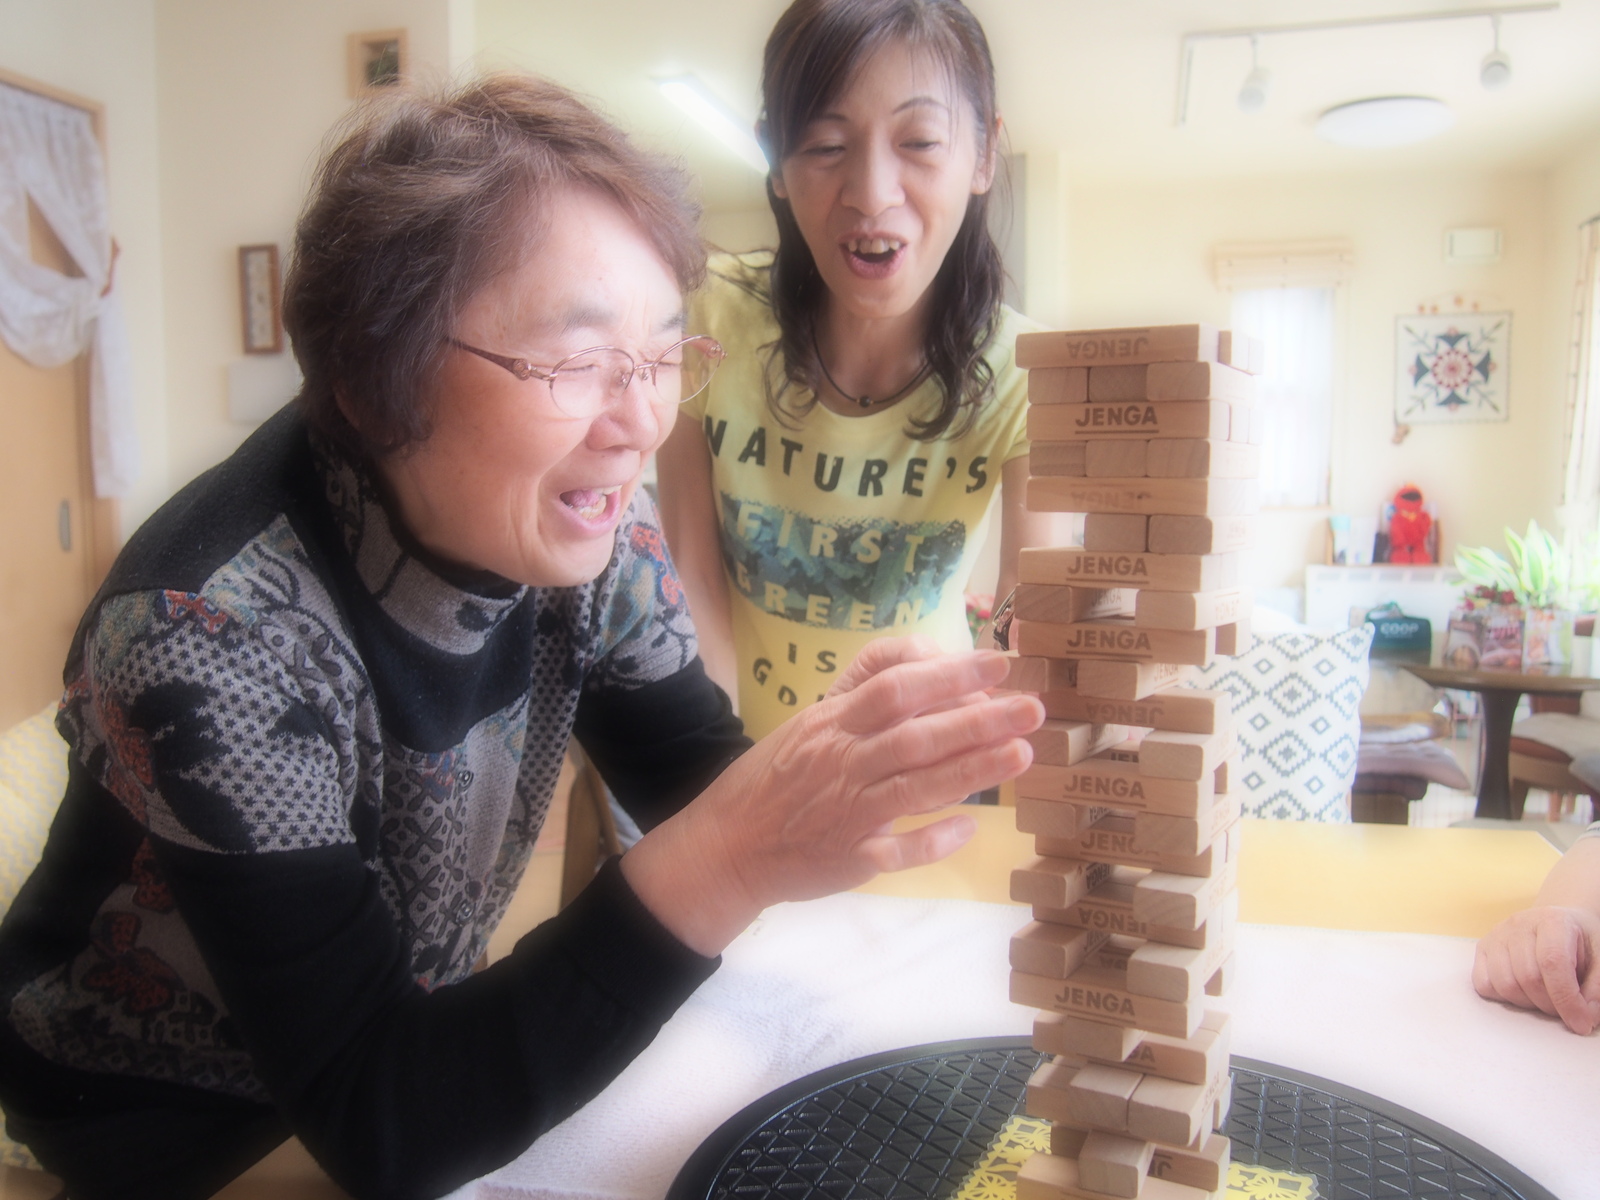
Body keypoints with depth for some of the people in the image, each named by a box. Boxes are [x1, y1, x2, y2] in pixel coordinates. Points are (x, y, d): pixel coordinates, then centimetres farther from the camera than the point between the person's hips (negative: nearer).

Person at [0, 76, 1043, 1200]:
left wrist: (846, 758, -32)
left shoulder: (583, 525, -16)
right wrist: (720, 867, -42)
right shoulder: (212, 635, -32)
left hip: (422, 1039, 4)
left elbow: (693, 782, -10)